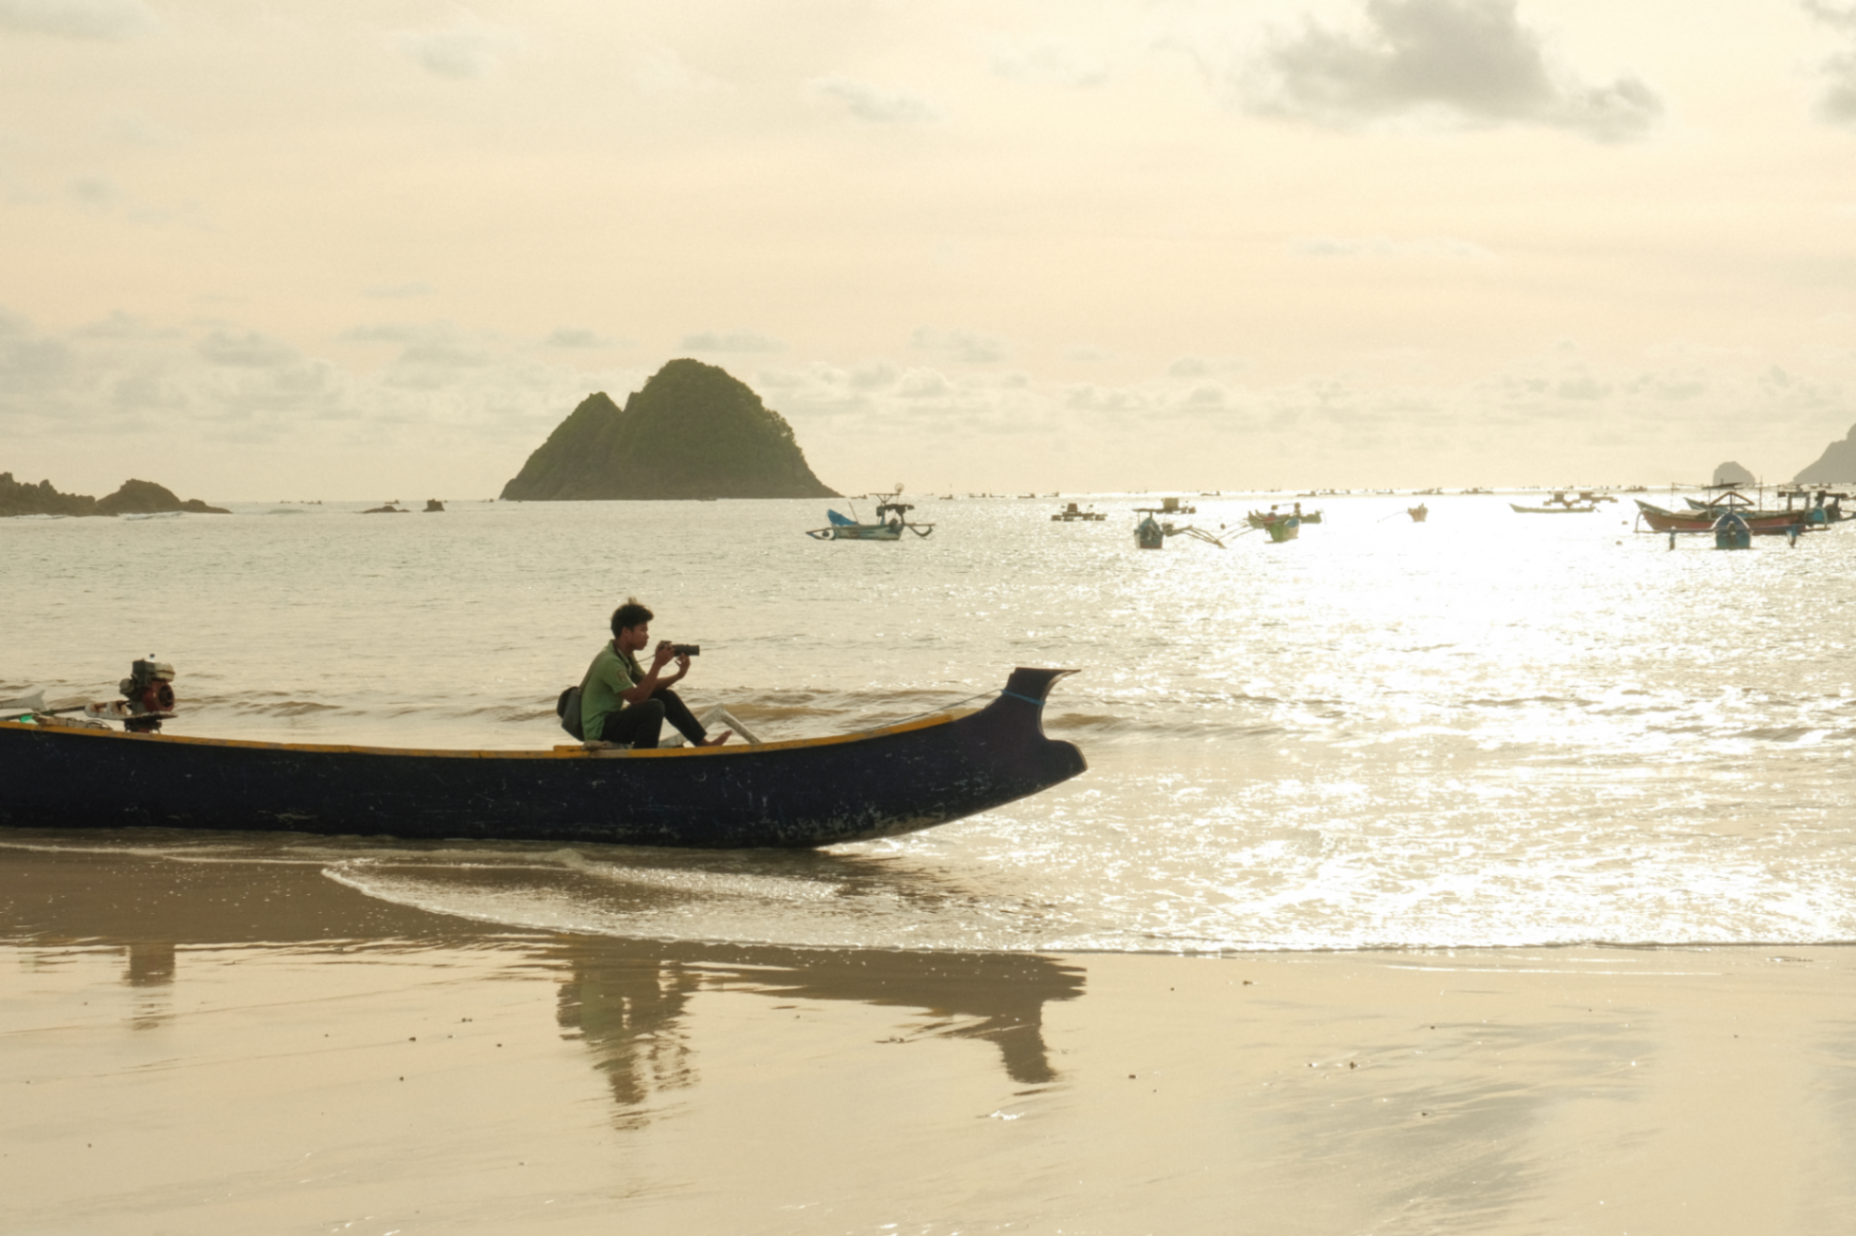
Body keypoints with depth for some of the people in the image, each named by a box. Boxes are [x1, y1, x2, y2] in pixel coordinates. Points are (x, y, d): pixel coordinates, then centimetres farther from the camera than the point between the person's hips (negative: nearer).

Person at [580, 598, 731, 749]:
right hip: (599, 729, -10)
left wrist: (678, 675, -5)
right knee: (654, 707, -26)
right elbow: (637, 698, -26)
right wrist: (658, 664, -27)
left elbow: (649, 685, 11)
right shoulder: (609, 661, -23)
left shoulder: (626, 656, 8)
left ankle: (703, 742, 13)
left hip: (613, 717, 10)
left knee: (666, 697, 9)